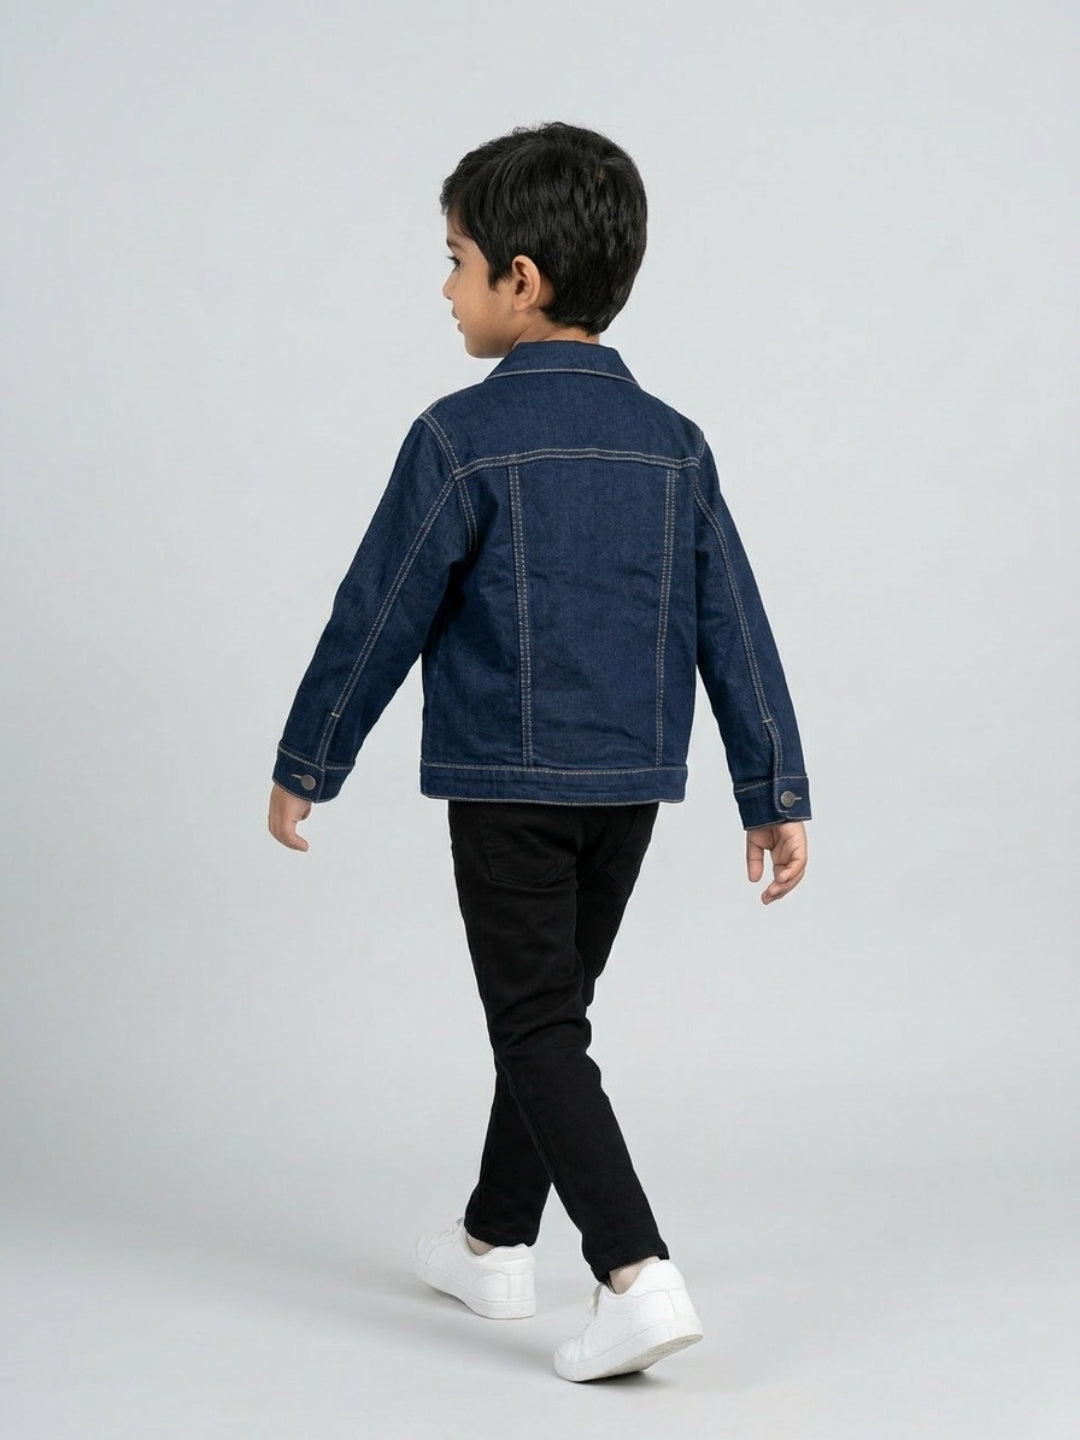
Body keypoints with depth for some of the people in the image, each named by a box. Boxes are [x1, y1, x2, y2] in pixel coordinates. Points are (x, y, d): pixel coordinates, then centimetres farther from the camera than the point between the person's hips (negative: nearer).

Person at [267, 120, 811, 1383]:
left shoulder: (463, 436, -12)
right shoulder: (674, 443, 4)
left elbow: (380, 617, -9)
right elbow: (736, 633, 4)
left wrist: (304, 765, 2)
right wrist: (775, 795, 9)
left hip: (506, 783, -6)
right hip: (633, 782, 6)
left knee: (538, 1030, -2)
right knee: (547, 1011, 19)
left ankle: (637, 1275, -15)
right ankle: (496, 1243, 32)